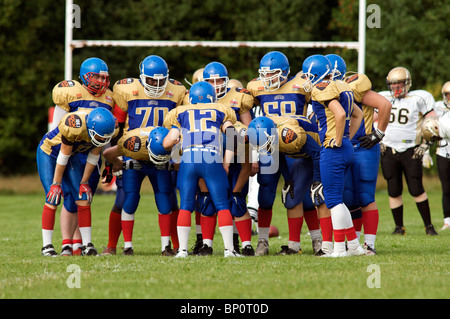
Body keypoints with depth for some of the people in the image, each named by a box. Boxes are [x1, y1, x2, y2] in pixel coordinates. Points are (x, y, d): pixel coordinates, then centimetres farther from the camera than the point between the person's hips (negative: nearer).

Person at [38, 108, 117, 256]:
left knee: (83, 198, -4)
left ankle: (87, 244, 0)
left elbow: (93, 157, -6)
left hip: (73, 155, 6)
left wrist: (84, 182, -1)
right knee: (53, 198, -13)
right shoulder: (74, 126, -39)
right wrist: (56, 184, -18)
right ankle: (46, 245, -7)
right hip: (49, 153, -5)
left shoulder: (109, 128, -21)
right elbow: (63, 156, -27)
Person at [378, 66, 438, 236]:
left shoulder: (418, 99, -4)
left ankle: (428, 225, 4)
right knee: (394, 191, 3)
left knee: (417, 190, -5)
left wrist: (426, 143, -5)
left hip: (410, 151, -3)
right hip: (388, 151, 3)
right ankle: (399, 226, 11)